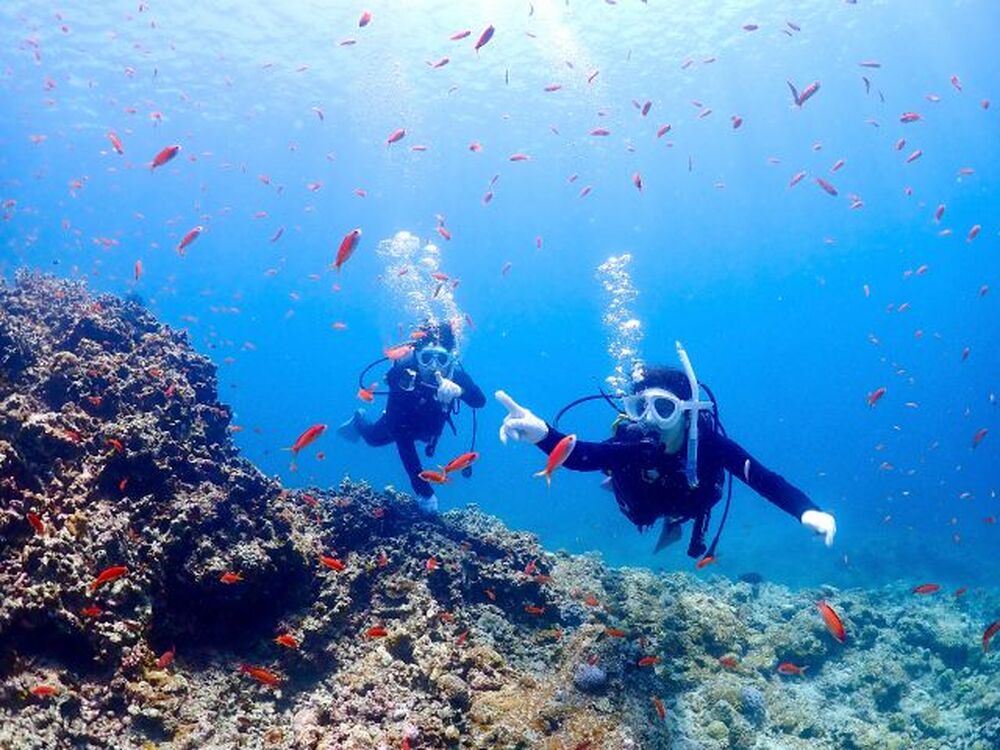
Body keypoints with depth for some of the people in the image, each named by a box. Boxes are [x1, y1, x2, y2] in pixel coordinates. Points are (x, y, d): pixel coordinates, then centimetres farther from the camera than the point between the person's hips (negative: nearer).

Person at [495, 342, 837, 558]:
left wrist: (808, 512, -72)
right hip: (644, 505, 0)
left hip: (688, 505, 0)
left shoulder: (708, 441, -44)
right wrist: (542, 433, -86)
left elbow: (763, 478, -51)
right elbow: (578, 456, -63)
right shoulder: (629, 442, -45)